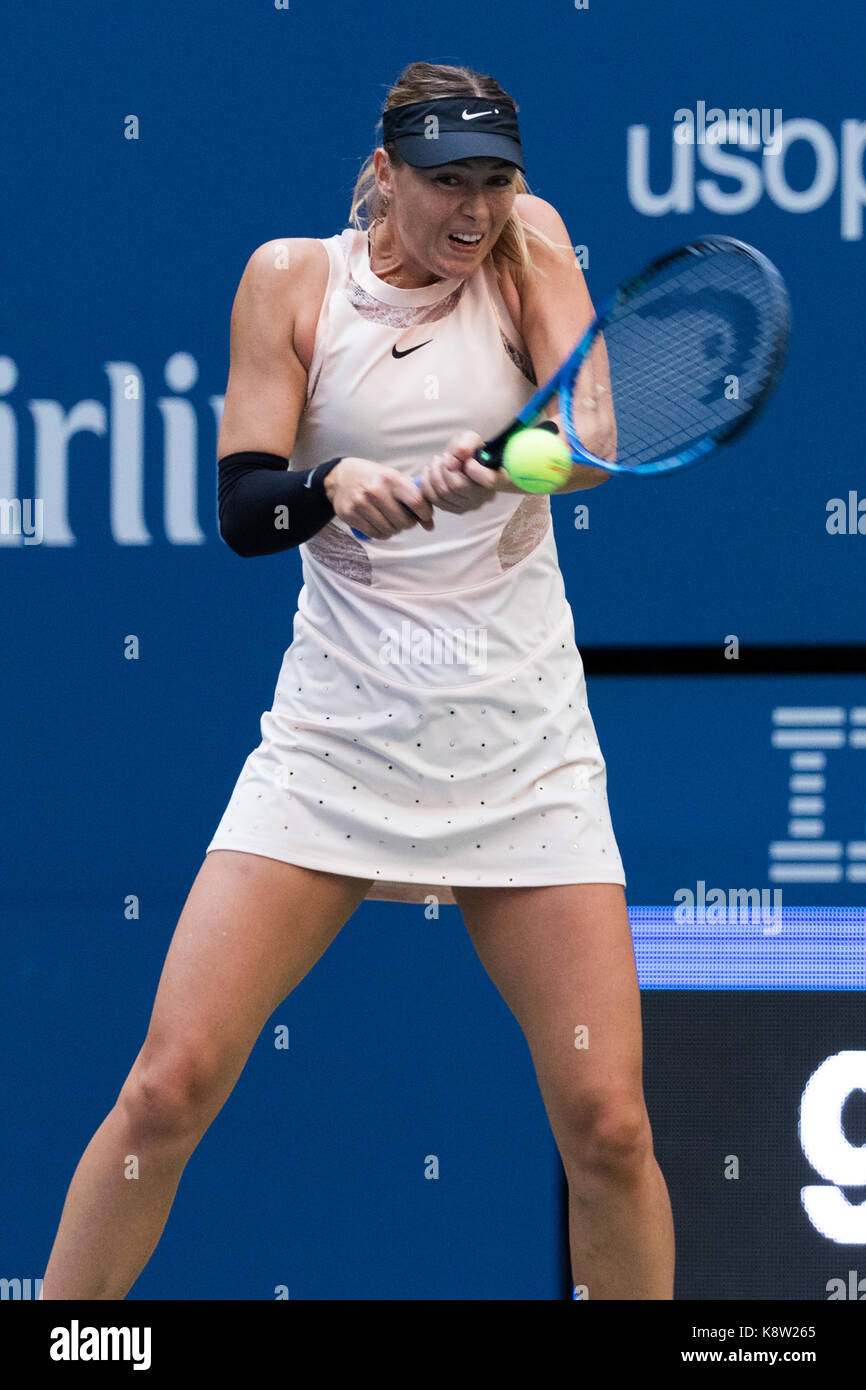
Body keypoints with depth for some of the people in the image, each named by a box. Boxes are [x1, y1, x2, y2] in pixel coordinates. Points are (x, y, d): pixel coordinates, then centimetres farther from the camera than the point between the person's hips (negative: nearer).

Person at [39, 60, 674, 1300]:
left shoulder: (527, 248, 3)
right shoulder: (294, 279, 1)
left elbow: (595, 439, -11)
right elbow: (241, 509, -5)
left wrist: (495, 466, -32)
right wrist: (335, 484, -26)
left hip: (523, 751, 1)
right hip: (337, 731, -1)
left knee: (605, 1123, -7)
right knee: (171, 1087, -10)